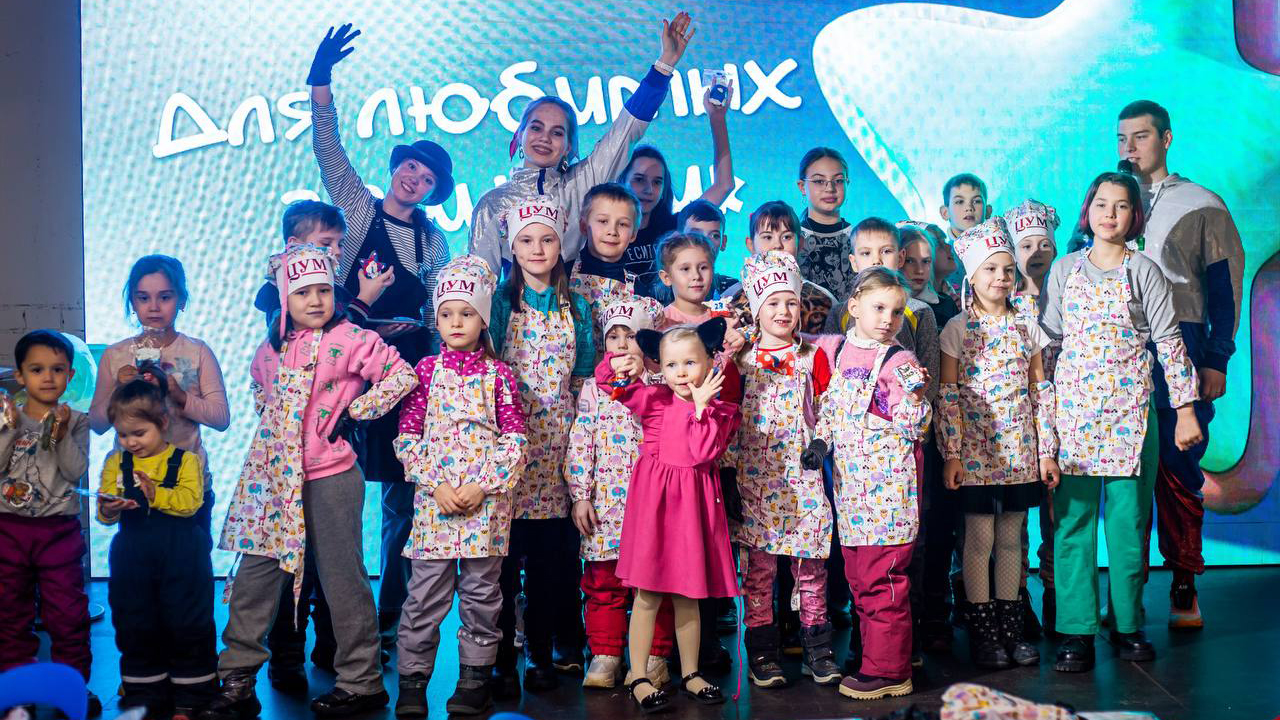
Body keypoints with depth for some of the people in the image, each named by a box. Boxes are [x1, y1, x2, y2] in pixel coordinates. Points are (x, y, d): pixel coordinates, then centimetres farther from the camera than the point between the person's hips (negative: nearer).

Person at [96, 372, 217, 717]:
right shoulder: (115, 462, 9)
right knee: (135, 630, 11)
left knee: (187, 627, 3)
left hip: (182, 560, -3)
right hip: (132, 561, 4)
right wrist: (109, 509, -21)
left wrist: (156, 494, -29)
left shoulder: (185, 460, -3)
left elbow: (191, 501, -16)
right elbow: (103, 510, 2)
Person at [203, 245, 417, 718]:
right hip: (273, 475, 6)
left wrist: (354, 411, -11)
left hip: (330, 475, -5)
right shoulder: (272, 347, 9)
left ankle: (361, 681, 18)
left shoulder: (349, 340, -9)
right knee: (253, 576, 6)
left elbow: (403, 376, -13)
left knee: (342, 578, 4)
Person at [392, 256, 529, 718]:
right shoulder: (427, 370, 4)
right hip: (434, 499, 0)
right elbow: (407, 436, 1)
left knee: (481, 593, 7)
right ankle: (412, 680, 13)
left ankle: (474, 680, 19)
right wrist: (437, 485, -9)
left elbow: (516, 440, -1)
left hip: (486, 500, 0)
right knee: (425, 595, 2)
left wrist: (482, 486, -11)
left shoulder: (498, 374, 2)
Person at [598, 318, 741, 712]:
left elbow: (704, 453, -15)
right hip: (653, 501, -1)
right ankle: (638, 678, 8)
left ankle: (690, 673, 26)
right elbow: (605, 381, 3)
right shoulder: (654, 399, 1)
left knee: (688, 596, 13)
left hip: (693, 502, 2)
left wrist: (701, 406, -19)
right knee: (648, 594, 0)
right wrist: (618, 365, -18)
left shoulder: (719, 411, 1)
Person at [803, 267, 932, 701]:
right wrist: (820, 441, 6)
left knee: (882, 582, -3)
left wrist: (915, 392, -30)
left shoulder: (898, 361, -9)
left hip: (886, 485, -7)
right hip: (850, 485, 7)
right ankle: (876, 658, 27)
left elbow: (912, 427, -13)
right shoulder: (842, 351, 9)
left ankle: (888, 671, 8)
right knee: (859, 579, 14)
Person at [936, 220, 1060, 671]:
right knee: (979, 538, 0)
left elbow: (1042, 392, 8)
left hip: (1020, 452, 3)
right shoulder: (957, 329, -3)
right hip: (975, 452, -3)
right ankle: (981, 631, 10)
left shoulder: (1027, 328, 7)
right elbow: (947, 395, -5)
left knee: (1012, 538, 10)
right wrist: (951, 453, -10)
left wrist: (1047, 451, 5)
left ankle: (1010, 627, 19)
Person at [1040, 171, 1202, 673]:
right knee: (1073, 518, -1)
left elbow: (1169, 341, 2)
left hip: (1128, 408, -1)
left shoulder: (1144, 271, 4)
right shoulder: (1065, 269, 8)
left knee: (1128, 517, 2)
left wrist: (1184, 408, -2)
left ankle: (1127, 624, 16)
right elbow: (1047, 338, 11)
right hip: (1073, 406, 1)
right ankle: (1076, 630, 4)